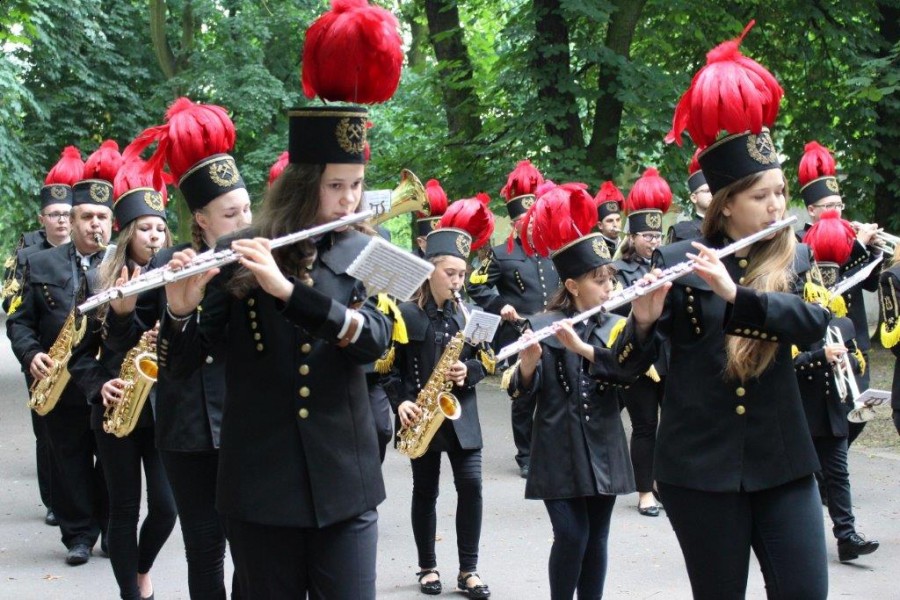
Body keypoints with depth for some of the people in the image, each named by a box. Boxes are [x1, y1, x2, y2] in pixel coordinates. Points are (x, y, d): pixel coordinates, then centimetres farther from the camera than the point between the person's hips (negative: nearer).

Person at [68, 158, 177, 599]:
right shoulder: (103, 283, 2)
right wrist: (98, 385, -12)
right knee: (124, 508, 4)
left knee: (166, 507, 0)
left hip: (165, 409, 1)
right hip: (116, 409, 0)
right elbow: (82, 352, 5)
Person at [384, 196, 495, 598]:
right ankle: (428, 568, 18)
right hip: (422, 417, -3)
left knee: (471, 485, -4)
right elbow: (390, 368, -6)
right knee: (425, 492, 7)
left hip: (460, 414, 3)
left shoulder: (467, 313, 5)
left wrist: (468, 372, -10)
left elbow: (482, 360, 10)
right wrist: (399, 402, -19)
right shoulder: (405, 314, -8)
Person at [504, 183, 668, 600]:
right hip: (559, 451, -3)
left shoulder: (617, 326, 5)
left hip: (602, 449, 4)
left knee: (596, 538, 8)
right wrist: (527, 366, -32)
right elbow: (522, 394, -10)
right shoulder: (542, 327, -4)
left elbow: (627, 370, -15)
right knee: (571, 536, -11)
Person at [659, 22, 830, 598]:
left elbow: (813, 321, -16)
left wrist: (735, 294, -30)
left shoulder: (797, 259, 5)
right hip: (701, 464, -2)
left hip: (782, 461, 2)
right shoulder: (676, 262, -2)